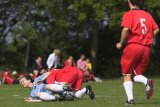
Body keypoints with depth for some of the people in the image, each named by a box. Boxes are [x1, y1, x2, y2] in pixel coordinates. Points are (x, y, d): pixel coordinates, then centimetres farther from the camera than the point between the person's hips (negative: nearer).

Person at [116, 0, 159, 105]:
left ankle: (130, 99, -4)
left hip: (133, 46, -5)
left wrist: (120, 43, -5)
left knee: (127, 75, 8)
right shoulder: (147, 15, 15)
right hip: (146, 48, 5)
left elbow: (126, 29, -16)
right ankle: (147, 81, -19)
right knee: (138, 74, 15)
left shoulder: (128, 14, -1)